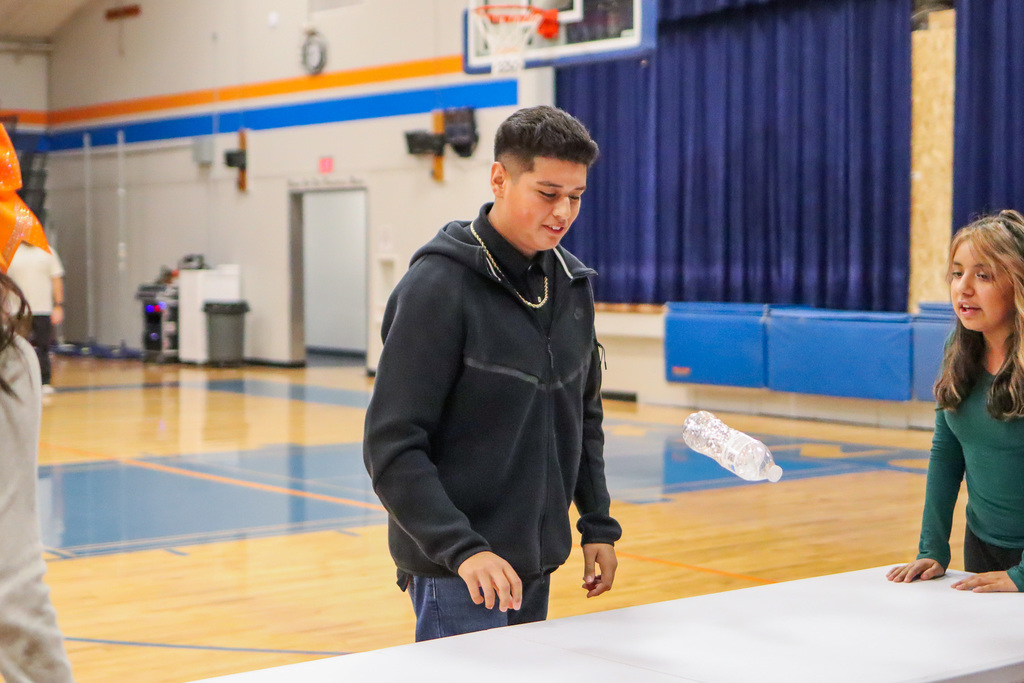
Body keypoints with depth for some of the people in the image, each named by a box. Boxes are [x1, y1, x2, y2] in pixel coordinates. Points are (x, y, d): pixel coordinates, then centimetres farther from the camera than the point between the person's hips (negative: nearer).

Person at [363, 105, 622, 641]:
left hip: (535, 565, 7)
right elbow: (391, 446, -17)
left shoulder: (572, 284, 7)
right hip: (457, 573, -7)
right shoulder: (440, 286, -14)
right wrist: (463, 549, -25)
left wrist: (598, 524, 12)